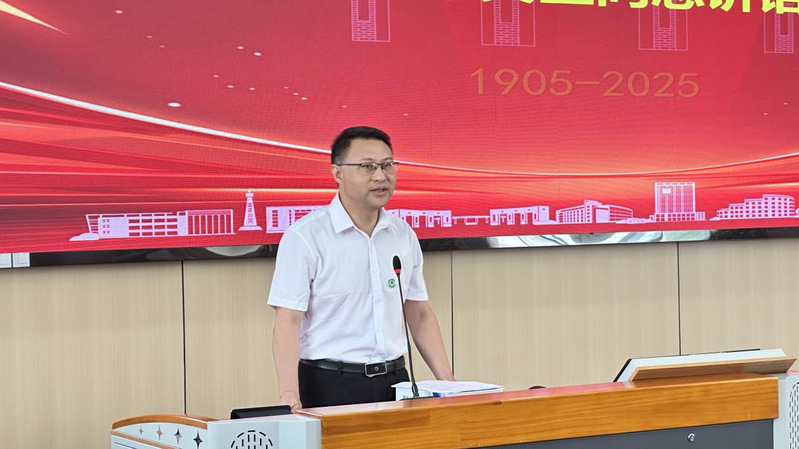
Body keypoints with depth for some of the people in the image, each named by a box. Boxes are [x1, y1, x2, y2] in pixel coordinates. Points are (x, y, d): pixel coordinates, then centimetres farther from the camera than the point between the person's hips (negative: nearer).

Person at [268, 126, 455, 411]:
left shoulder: (404, 235, 9)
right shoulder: (304, 237, -8)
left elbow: (419, 314, 15)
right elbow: (287, 322, -12)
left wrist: (448, 384, 7)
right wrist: (290, 397, -23)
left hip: (393, 379, 5)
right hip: (329, 385, -5)